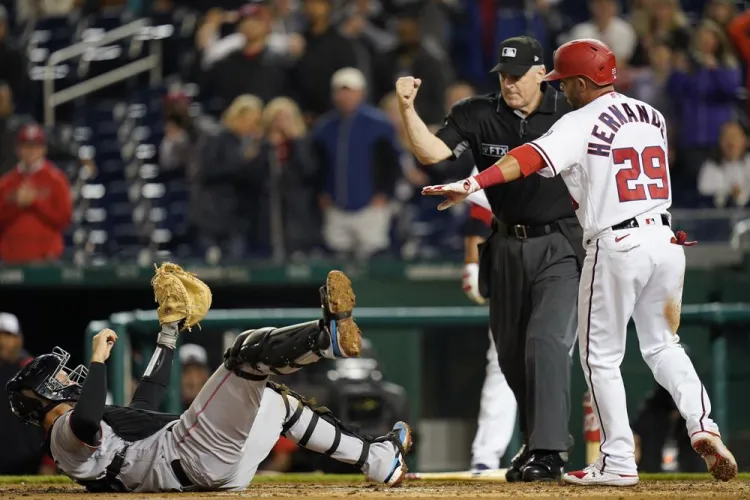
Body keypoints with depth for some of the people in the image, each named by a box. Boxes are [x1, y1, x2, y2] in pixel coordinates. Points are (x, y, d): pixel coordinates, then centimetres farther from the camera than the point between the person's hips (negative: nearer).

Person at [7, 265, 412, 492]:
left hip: (224, 468, 11)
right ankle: (331, 335, -38)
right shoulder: (66, 432, -5)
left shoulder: (105, 420, 27)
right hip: (195, 454, -11)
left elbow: (150, 393, 41)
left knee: (281, 402, 31)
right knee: (249, 348, -17)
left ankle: (380, 460, 31)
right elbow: (86, 421, -31)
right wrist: (98, 358, -20)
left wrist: (169, 331, 40)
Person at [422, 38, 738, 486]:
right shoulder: (650, 116, 12)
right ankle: (703, 426, 0)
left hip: (616, 246, -6)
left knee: (602, 357, 7)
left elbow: (532, 158, -23)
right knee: (663, 345, 20)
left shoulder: (581, 124, -9)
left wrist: (473, 184, -34)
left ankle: (619, 462, 4)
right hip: (667, 239, 6)